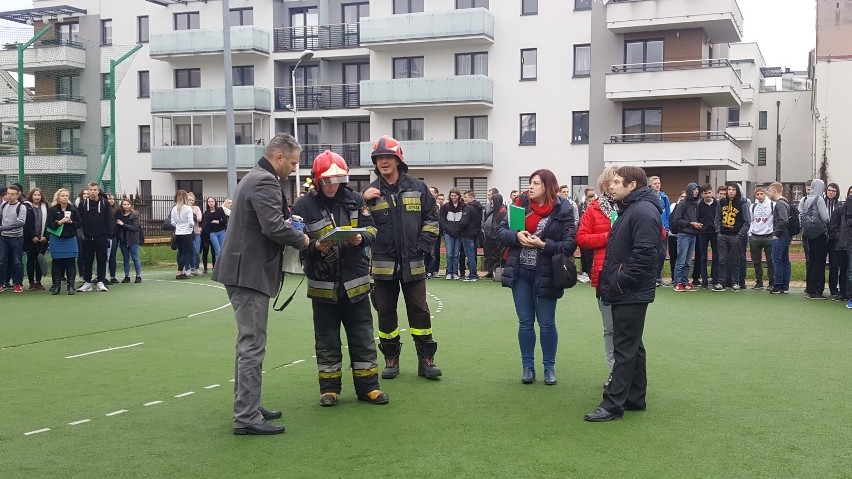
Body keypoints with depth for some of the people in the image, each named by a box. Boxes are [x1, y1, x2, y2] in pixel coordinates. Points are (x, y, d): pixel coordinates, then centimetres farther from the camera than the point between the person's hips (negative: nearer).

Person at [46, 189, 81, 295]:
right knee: (57, 262, 3)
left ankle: (71, 286, 6)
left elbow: (79, 222, 3)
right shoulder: (52, 209, -1)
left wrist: (71, 222, -14)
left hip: (70, 239, 1)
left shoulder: (73, 209, 5)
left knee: (71, 262, 1)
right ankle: (56, 285, 10)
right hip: (56, 239, -1)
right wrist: (60, 222, -21)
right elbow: (49, 224, -9)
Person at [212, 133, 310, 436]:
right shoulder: (265, 182, -15)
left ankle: (246, 407, 25)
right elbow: (274, 227, -24)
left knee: (248, 344, 17)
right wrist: (301, 240, -8)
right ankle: (247, 418, -4)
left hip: (242, 271, 11)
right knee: (253, 346, -8)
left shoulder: (253, 178, 19)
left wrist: (286, 224, 8)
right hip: (251, 273, -11)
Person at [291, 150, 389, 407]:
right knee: (327, 339, 10)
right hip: (322, 284, -2)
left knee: (363, 336, 8)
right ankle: (329, 388, 22)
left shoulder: (354, 199, 2)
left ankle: (367, 386, 19)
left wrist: (361, 237, -15)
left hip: (354, 281, 2)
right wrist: (316, 247, -24)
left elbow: (371, 229, 6)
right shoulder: (304, 206, -6)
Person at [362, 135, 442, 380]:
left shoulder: (417, 187, 3)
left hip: (413, 263, 0)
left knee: (419, 311, 4)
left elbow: (431, 220, 6)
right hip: (383, 264, 1)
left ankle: (426, 360, 12)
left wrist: (422, 246, -4)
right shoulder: (371, 192, 3)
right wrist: (362, 202, -17)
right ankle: (391, 359, 21)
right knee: (386, 313, 8)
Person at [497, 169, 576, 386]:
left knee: (547, 324, 7)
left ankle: (549, 368, 22)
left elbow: (569, 245, -12)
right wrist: (516, 236, -16)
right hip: (520, 273, 3)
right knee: (525, 322, 11)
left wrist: (543, 244, -22)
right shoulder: (521, 204, 2)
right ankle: (528, 367, 21)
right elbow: (501, 230, 3)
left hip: (545, 275, -3)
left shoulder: (562, 210, -9)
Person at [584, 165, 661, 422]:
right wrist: (610, 280, 14)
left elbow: (645, 254, -26)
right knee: (631, 346, 16)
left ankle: (613, 405, -2)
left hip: (632, 294, -10)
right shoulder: (629, 208, 16)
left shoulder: (644, 212, -18)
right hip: (624, 293, 10)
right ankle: (635, 398, 25)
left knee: (625, 348, -6)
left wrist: (621, 282, -20)